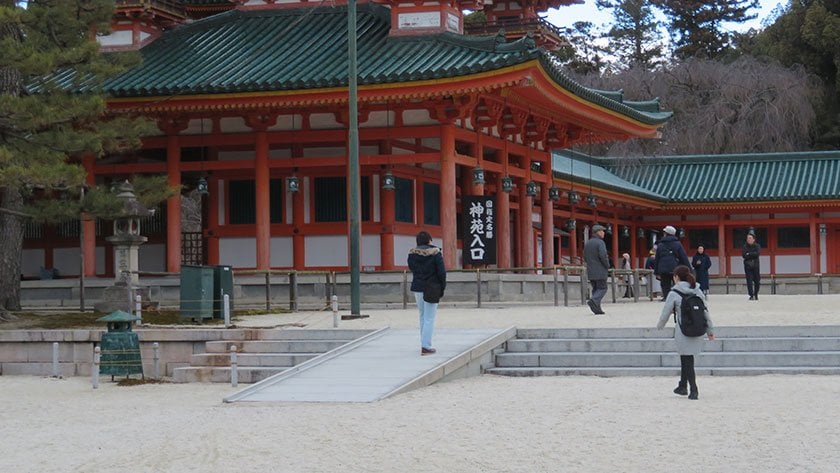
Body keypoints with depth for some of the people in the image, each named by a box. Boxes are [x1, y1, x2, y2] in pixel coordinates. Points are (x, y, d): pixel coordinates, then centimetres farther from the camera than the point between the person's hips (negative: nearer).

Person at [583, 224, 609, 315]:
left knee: (596, 289, 11)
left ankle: (597, 308, 5)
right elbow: (603, 256, -22)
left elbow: (585, 257, 14)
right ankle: (593, 301, -25)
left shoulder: (587, 243, 12)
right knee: (602, 289, -2)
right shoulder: (600, 242, -12)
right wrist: (607, 266, -8)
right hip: (600, 271, -7)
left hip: (590, 271, 7)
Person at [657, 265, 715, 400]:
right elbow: (706, 311, 7)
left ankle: (694, 390, -1)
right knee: (686, 359, 19)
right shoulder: (697, 291, 4)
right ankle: (682, 386, 28)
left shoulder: (674, 294, -9)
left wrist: (660, 326, 17)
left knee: (687, 360, 3)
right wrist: (710, 330, 14)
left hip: (683, 332, -5)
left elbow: (665, 313, -2)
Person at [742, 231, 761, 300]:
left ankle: (756, 295, 22)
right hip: (748, 266, 0)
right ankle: (751, 295, -8)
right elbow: (744, 255, -10)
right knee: (749, 281, -9)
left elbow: (757, 253, -14)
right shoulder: (744, 247, 5)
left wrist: (749, 254, -11)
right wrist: (753, 255, -12)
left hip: (756, 266, 0)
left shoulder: (757, 246, 4)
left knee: (757, 281, 4)